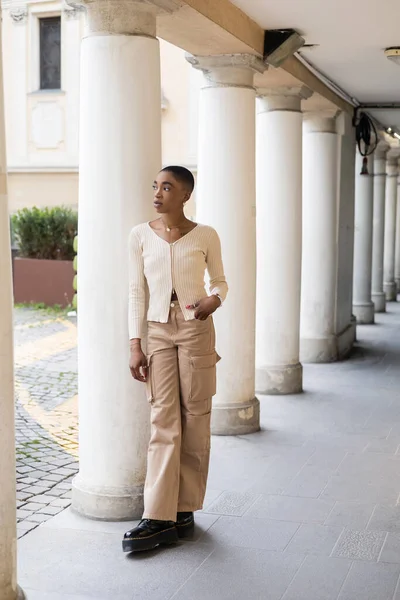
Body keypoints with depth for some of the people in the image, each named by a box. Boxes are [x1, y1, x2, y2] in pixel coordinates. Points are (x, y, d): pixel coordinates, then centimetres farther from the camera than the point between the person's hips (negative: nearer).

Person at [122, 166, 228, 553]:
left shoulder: (205, 236, 1)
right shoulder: (141, 236, 4)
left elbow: (220, 281, 11)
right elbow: (137, 291, 4)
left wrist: (214, 300, -12)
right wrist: (135, 345, -2)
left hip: (195, 329, -1)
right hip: (157, 331, 1)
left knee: (194, 418, 3)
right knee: (164, 421, -3)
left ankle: (185, 510, 14)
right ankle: (159, 518, -2)